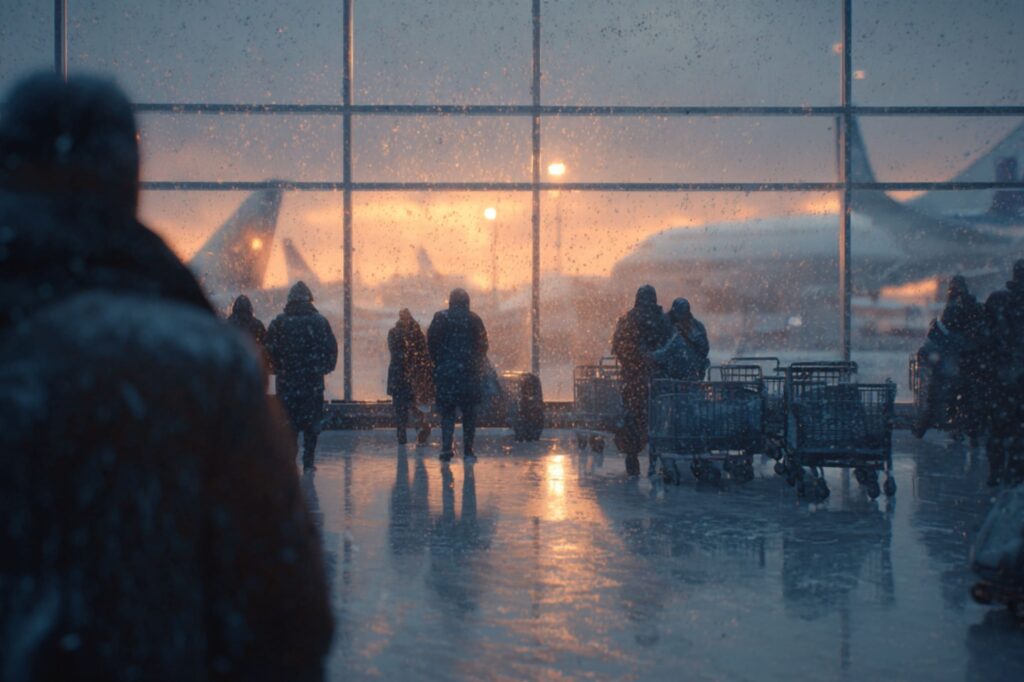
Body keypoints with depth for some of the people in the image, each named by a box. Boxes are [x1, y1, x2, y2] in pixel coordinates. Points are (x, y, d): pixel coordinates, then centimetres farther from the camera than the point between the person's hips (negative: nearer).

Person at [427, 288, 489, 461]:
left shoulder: (440, 318, 0)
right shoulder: (474, 319, 0)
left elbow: (431, 343, -1)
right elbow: (483, 345, 2)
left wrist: (437, 363, 9)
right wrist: (479, 366, 13)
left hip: (445, 371, 0)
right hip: (469, 373, 0)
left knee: (447, 411, 5)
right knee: (469, 411, 7)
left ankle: (447, 447, -8)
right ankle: (468, 450, 4)